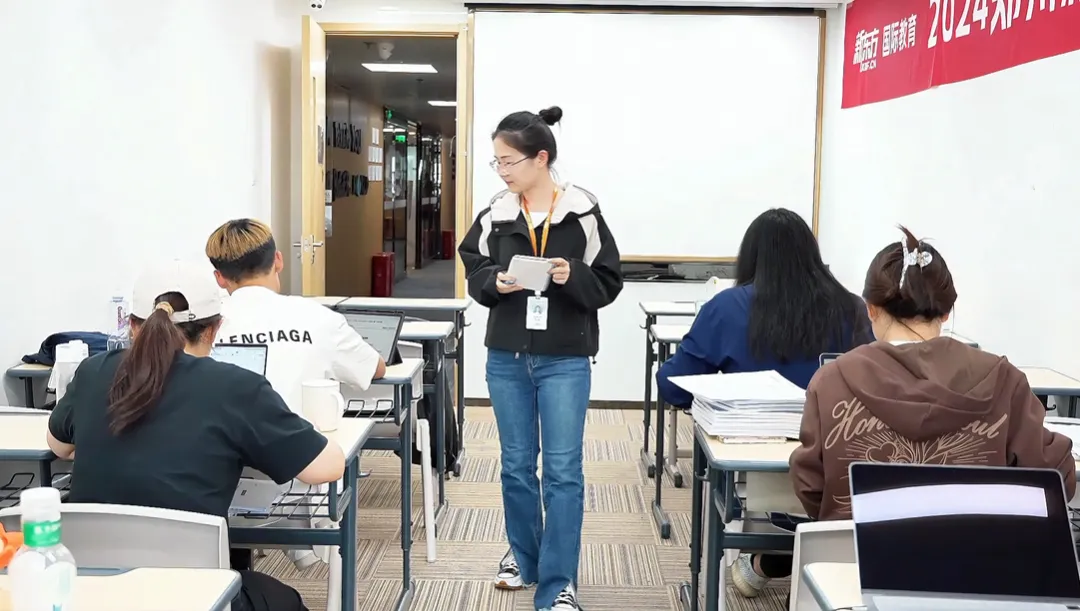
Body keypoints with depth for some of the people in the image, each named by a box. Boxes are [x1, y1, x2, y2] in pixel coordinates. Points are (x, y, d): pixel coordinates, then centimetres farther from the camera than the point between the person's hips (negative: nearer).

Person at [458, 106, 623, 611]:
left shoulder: (581, 212, -8)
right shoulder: (496, 214, 0)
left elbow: (608, 282, -4)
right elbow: (473, 273, 8)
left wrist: (573, 276, -23)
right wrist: (496, 282, -13)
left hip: (565, 361, -3)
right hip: (506, 357, 3)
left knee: (563, 470, -1)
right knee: (516, 464, 15)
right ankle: (523, 555, 36)